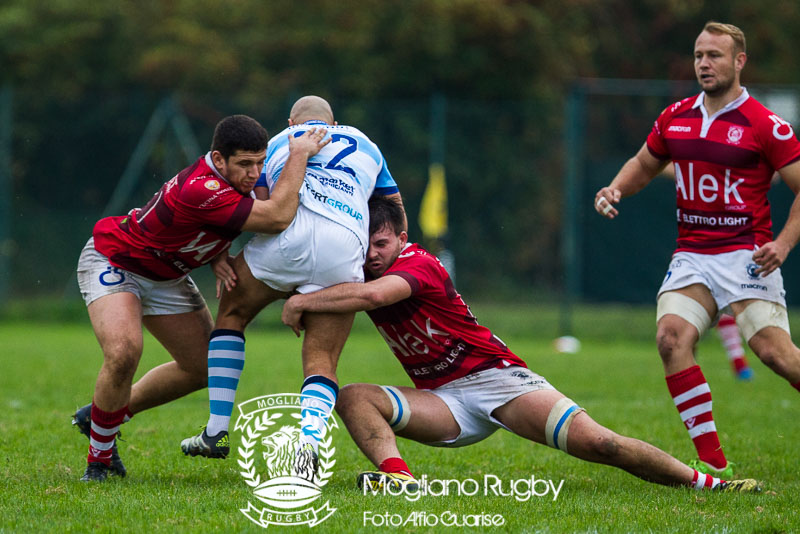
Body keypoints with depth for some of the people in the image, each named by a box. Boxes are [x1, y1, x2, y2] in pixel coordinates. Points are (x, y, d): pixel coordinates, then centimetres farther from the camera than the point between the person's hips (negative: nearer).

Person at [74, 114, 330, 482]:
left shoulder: (237, 178, -11)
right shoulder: (200, 190, -40)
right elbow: (279, 218, -43)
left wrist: (221, 261, -14)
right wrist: (299, 154, -36)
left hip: (165, 277, 9)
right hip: (112, 263, -9)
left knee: (203, 367, 11)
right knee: (124, 352, -33)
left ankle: (99, 417, 28)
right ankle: (99, 457, -10)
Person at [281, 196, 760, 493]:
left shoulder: (419, 264, -18)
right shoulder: (364, 273, 5)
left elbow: (371, 295, -37)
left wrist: (303, 302, -29)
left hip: (495, 378, -6)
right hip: (445, 402, 6)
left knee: (598, 443, -20)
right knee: (351, 398, -19)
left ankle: (702, 481, -7)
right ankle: (397, 476, -41)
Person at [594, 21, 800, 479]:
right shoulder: (676, 118, 11)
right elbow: (644, 164, 27)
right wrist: (617, 188, 7)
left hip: (746, 253, -5)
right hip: (691, 256, 5)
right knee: (672, 337, -17)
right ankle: (713, 462, -13)